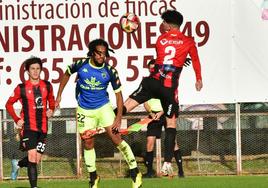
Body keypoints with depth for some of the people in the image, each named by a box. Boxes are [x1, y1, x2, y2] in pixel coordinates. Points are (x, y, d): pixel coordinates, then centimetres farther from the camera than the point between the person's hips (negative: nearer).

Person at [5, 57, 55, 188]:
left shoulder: (47, 86, 6)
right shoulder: (21, 88, -3)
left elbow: (51, 101, 23)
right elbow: (9, 104, 7)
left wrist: (51, 110, 2)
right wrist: (17, 120, -3)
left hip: (42, 127, 4)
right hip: (28, 127, -4)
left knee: (37, 160, 6)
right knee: (32, 156, -15)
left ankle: (17, 165, 37)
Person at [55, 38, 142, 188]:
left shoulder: (110, 71, -14)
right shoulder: (81, 65, -13)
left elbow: (118, 93, -7)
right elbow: (67, 74, 8)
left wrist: (119, 117, -13)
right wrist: (59, 95, 7)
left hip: (103, 107, -1)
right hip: (85, 110, 1)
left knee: (116, 138, -12)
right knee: (88, 143, 7)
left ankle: (135, 172, -4)